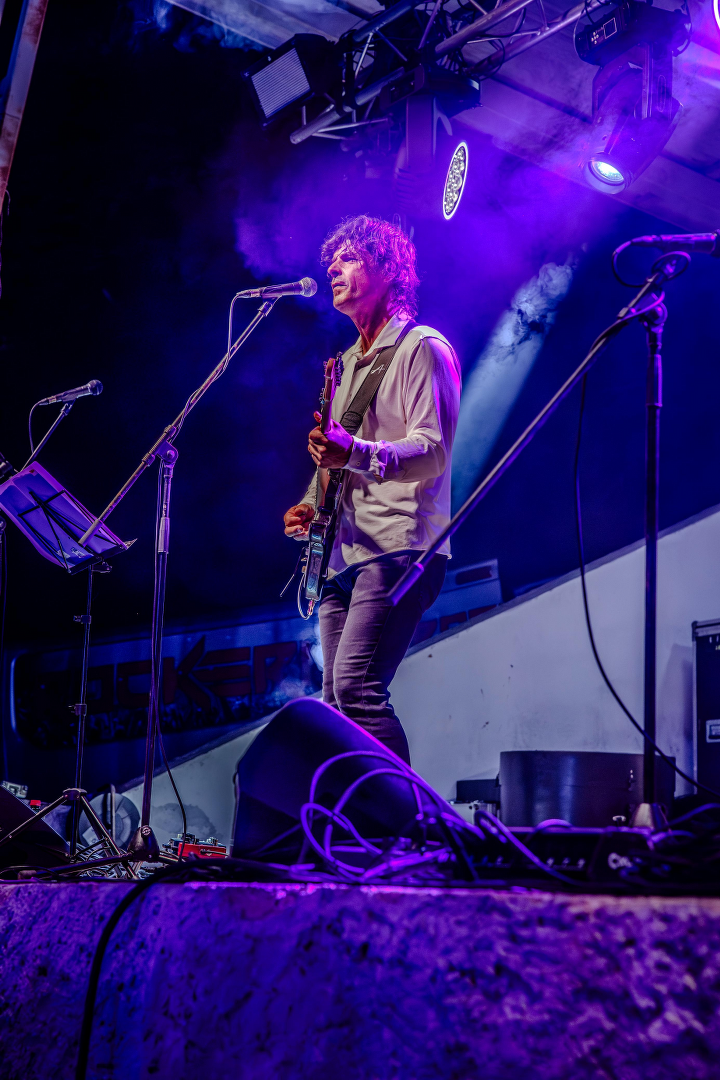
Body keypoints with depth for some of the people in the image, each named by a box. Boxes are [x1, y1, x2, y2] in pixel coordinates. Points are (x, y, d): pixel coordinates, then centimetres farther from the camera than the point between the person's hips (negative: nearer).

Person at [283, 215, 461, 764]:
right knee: (337, 703, 5)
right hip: (343, 554, 9)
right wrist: (312, 506, 11)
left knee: (355, 685, -22)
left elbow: (433, 452, -14)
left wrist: (356, 453, -30)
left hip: (399, 549, -9)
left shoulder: (422, 348, -2)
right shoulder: (349, 363, 25)